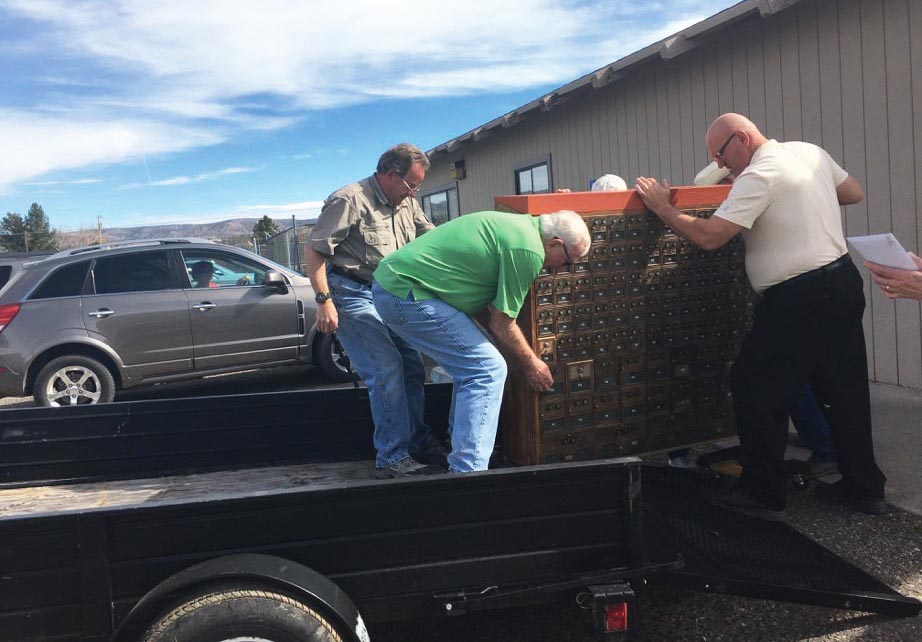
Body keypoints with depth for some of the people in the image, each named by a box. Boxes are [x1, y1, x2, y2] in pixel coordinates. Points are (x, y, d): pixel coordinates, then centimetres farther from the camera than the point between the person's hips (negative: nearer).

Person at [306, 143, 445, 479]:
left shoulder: (407, 203, 10)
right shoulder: (349, 199, -15)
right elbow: (314, 250, -17)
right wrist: (324, 301, -22)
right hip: (353, 296, -9)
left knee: (412, 368, 11)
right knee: (387, 370, -16)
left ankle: (419, 444, 26)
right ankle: (392, 459, -8)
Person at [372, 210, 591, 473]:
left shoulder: (517, 224, 16)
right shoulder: (528, 250, -13)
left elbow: (482, 305, 19)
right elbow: (502, 324, -7)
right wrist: (531, 365, 9)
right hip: (406, 294, -10)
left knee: (471, 363, 19)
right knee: (487, 369, -9)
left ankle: (461, 449, 28)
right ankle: (466, 472, -10)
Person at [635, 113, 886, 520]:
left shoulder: (758, 176, -15)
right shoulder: (810, 152, 11)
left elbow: (708, 237, -21)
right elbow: (855, 193, 23)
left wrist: (662, 207, -9)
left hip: (798, 299, -9)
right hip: (843, 281, 9)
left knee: (754, 389, 0)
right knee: (846, 389, 15)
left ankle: (763, 496, 7)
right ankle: (863, 487, 26)